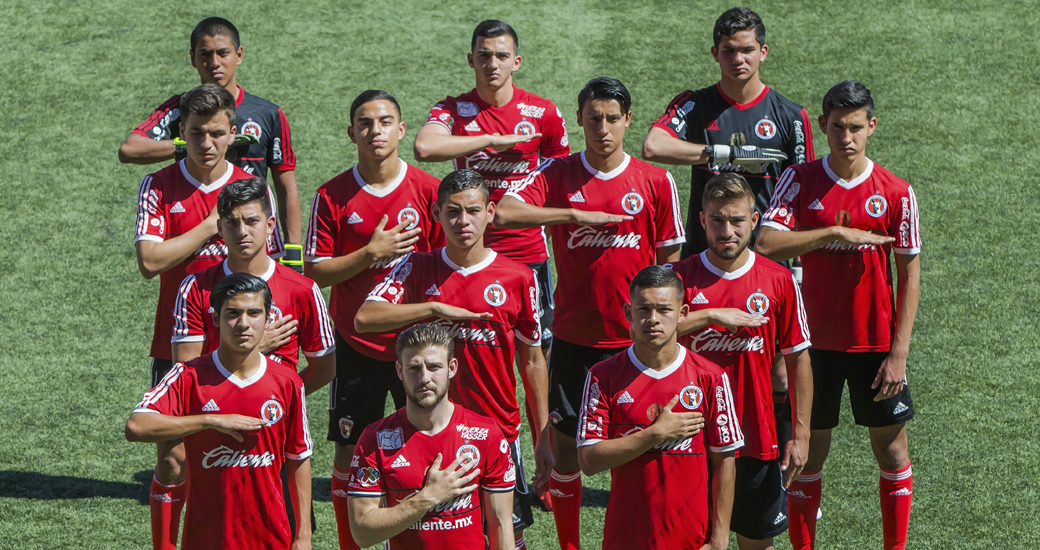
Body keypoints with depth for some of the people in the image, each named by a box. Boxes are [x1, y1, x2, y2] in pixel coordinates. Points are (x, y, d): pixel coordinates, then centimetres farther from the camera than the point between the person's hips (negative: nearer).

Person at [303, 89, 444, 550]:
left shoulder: (429, 190, -3)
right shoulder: (332, 196, -2)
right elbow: (314, 270, -3)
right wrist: (371, 254, -16)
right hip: (356, 344, 0)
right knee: (349, 450, 4)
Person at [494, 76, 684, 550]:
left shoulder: (657, 182, 0)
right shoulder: (556, 175, -1)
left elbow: (669, 262, 5)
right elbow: (504, 213, -17)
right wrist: (578, 214, -21)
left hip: (635, 339, 0)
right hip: (573, 337, 0)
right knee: (565, 443, 8)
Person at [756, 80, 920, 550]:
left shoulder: (897, 193, -5)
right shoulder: (800, 181, -4)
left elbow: (910, 273, -2)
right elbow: (766, 244, -17)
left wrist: (899, 353, -7)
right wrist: (836, 232, -24)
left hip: (876, 342, 0)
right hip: (815, 340, 0)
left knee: (891, 446, 7)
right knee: (809, 449, 7)